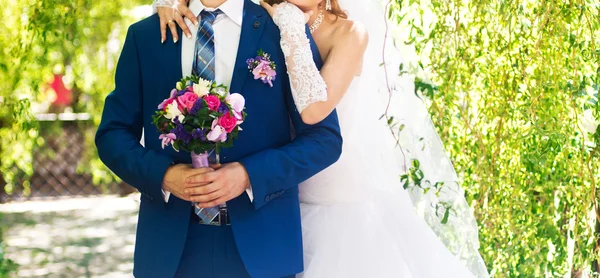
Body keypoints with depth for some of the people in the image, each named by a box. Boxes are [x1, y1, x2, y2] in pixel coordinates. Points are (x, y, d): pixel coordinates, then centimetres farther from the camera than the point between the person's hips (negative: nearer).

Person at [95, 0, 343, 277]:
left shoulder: (284, 32, -1)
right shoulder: (144, 35, 5)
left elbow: (325, 137, -3)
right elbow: (112, 134, 5)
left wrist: (250, 175, -17)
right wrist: (162, 174, -13)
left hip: (261, 238, -1)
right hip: (170, 239, 2)